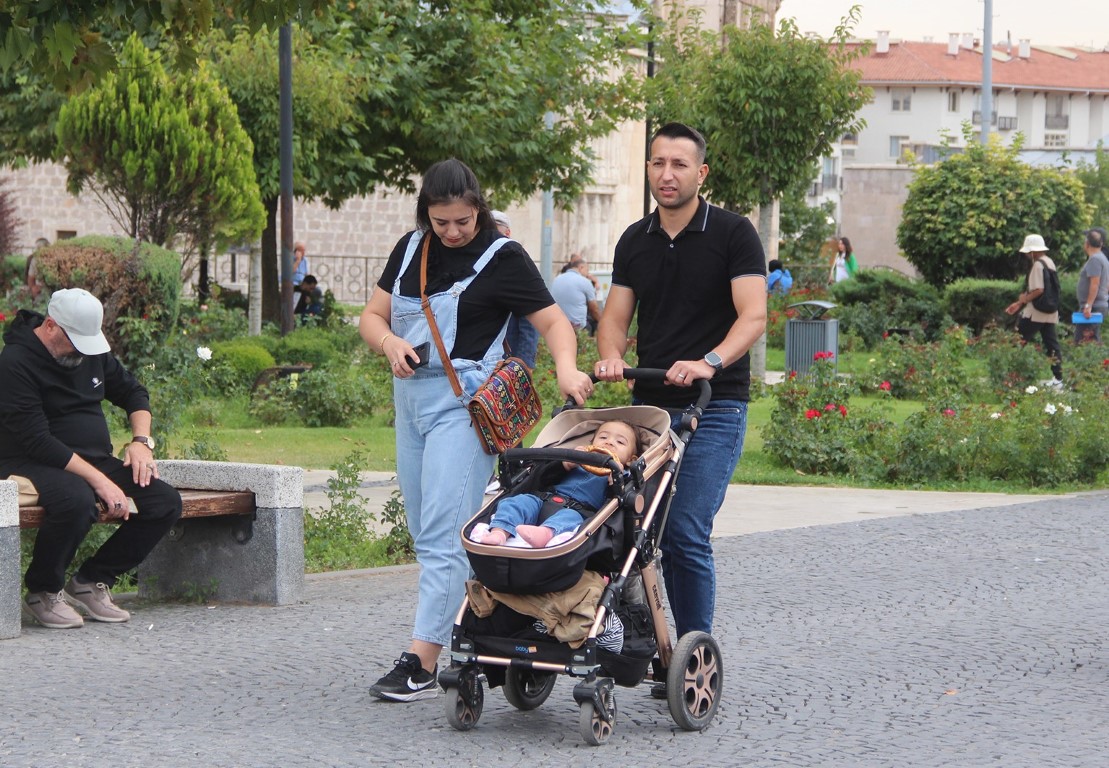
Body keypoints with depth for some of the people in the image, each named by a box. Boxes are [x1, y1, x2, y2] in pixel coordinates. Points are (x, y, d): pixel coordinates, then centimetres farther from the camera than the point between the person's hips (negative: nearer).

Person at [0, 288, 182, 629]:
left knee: (166, 502, -11)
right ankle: (42, 593, -15)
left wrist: (141, 441, 3)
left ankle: (91, 581, 0)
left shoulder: (92, 351, 9)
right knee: (78, 501, -40)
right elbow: (37, 440, -22)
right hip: (34, 464, -8)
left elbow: (132, 392, 24)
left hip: (96, 459, 8)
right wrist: (99, 481, -26)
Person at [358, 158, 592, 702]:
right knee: (425, 538, 9)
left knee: (444, 536, -14)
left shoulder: (502, 257, -4)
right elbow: (372, 316, 16)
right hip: (410, 397, 7)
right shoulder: (411, 250, 12)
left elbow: (553, 321, -5)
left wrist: (566, 367, -24)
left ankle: (422, 661, -17)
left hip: (465, 402, -7)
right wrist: (390, 341, -7)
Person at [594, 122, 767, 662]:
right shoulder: (634, 241, 12)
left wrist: (709, 362, -29)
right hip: (649, 404, 6)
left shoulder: (733, 234, -4)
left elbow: (753, 317, -12)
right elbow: (616, 317, 12)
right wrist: (611, 355, -11)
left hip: (713, 407, -5)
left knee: (685, 534, -13)